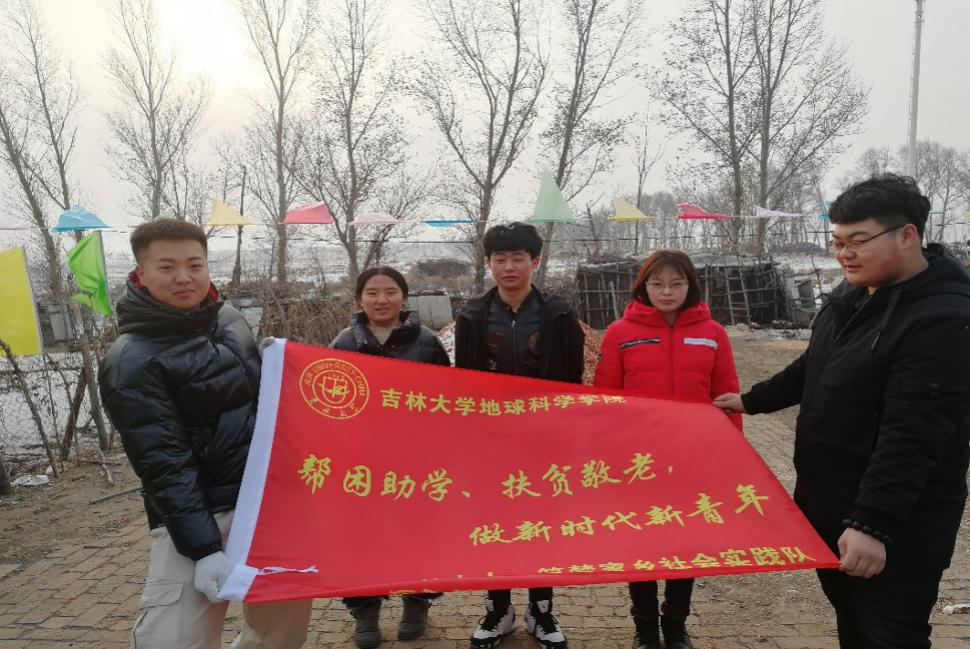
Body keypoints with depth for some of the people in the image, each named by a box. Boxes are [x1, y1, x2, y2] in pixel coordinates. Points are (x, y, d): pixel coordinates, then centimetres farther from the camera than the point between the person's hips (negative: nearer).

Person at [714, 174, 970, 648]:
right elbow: (814, 370, 19)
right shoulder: (852, 294, 5)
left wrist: (872, 524, -33)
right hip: (826, 502, 8)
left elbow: (911, 437, -30)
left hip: (895, 524, -8)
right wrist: (751, 401, 24)